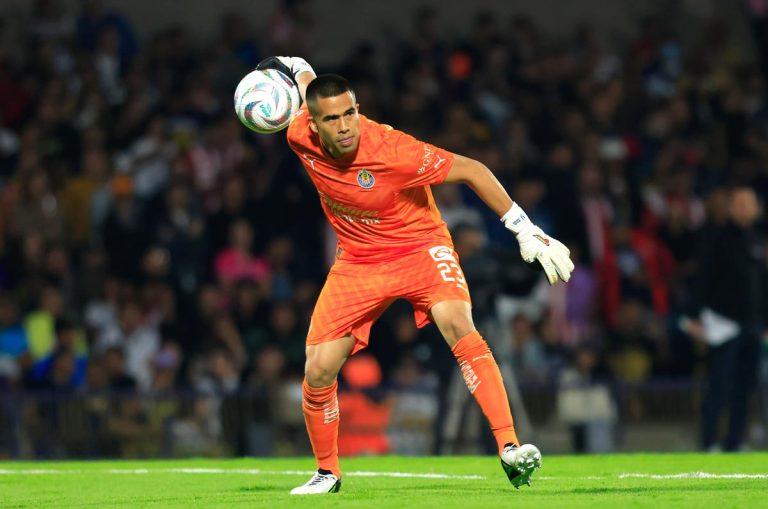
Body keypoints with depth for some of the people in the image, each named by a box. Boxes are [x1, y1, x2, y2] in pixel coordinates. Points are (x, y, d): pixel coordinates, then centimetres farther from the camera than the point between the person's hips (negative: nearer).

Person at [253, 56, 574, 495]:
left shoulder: (391, 150, -30)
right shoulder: (301, 137, -17)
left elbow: (472, 171, -21)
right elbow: (306, 79, 6)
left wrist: (525, 231, -22)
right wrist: (287, 65, 28)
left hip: (420, 247, -4)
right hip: (358, 258, 4)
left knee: (458, 324, -32)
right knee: (318, 371, -3)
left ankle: (510, 448, -36)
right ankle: (328, 473, 22)